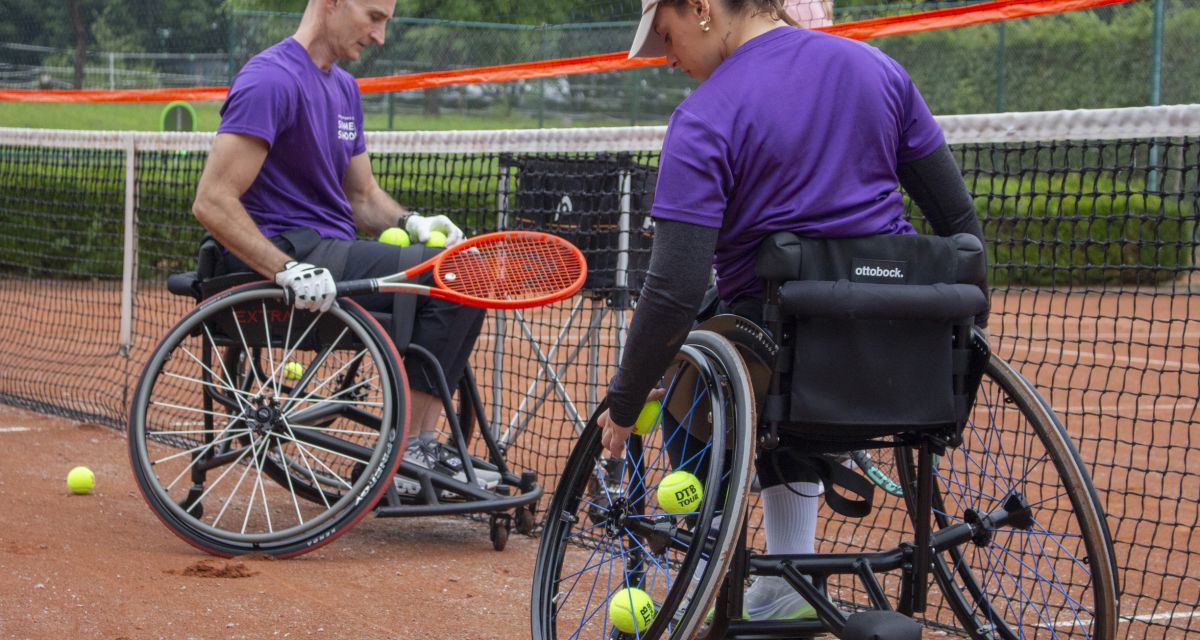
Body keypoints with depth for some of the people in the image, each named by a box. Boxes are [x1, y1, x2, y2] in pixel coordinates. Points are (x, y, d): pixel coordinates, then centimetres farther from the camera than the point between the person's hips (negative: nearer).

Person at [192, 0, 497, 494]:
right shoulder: (272, 79, -13)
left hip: (334, 253, 10)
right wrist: (288, 271, -29)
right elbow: (212, 203, -20)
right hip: (290, 248, -10)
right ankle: (406, 457, -16)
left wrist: (410, 223, 1)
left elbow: (363, 196, 23)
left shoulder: (344, 88, 17)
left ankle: (423, 446, -2)